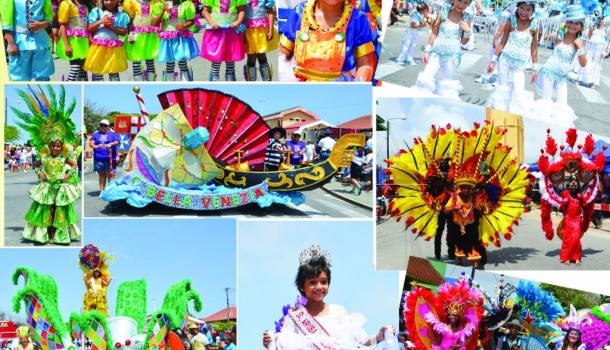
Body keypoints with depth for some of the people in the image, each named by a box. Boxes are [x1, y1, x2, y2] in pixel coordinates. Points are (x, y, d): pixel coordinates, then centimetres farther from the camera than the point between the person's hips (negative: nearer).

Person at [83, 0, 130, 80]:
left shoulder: (121, 15, 3)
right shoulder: (97, 12, 4)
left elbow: (124, 32, 1)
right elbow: (90, 29, 2)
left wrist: (113, 27, -12)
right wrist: (100, 22, -13)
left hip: (114, 47, 0)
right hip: (98, 46, 0)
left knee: (114, 71, 8)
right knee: (97, 71, 1)